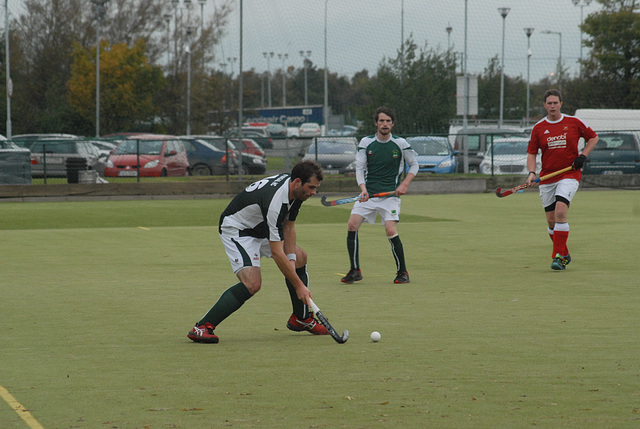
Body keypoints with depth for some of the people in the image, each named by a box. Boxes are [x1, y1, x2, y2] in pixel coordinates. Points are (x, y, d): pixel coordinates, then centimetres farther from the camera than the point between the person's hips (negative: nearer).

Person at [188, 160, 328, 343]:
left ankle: (301, 319, 26)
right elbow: (276, 253, -34)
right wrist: (299, 286, -29)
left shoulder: (294, 189, -8)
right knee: (252, 283, -26)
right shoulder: (275, 201, -36)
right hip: (236, 229, -10)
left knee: (300, 257, 13)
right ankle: (201, 327, -24)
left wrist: (291, 258, -5)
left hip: (261, 229, 10)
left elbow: (288, 226, 7)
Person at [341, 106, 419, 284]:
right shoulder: (366, 142, 3)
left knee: (391, 231, -18)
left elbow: (414, 165, 9)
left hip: (390, 195, -2)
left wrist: (404, 184, -6)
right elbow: (359, 168, 2)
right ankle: (355, 271, -1)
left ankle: (402, 272, 0)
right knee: (352, 225, -13)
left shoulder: (400, 143, 0)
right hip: (368, 194, 2)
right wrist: (363, 189, -16)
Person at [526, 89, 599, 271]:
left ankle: (558, 256, -20)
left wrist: (583, 156, -2)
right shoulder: (538, 128, 4)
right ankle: (564, 255, 24)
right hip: (547, 177, 3)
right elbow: (531, 153, 6)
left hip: (570, 174, -3)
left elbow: (593, 137, 12)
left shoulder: (574, 122, 0)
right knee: (551, 220, 3)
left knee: (561, 210, -23)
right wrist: (532, 172, -11)